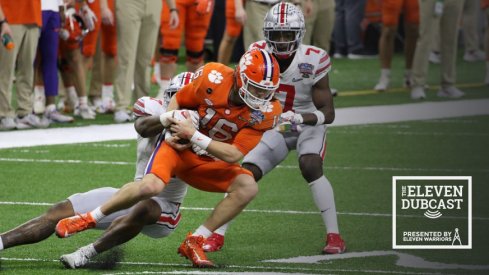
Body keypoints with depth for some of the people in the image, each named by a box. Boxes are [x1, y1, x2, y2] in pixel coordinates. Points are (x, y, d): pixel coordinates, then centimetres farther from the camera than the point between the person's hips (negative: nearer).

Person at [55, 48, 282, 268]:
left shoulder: (265, 113, -17)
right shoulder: (214, 78, -20)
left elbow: (233, 156, -19)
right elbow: (177, 101, -1)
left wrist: (193, 135, -25)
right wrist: (174, 130, -17)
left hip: (209, 163, 3)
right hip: (179, 149, -3)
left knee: (248, 187, -24)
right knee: (151, 186, -32)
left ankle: (194, 243, -14)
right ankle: (88, 219, -12)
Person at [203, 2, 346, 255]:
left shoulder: (312, 61, -26)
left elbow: (327, 112, -24)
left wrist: (301, 117, -42)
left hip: (309, 123, -3)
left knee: (310, 167, -28)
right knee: (245, 173, -10)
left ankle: (334, 235, -20)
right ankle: (218, 234, 1)